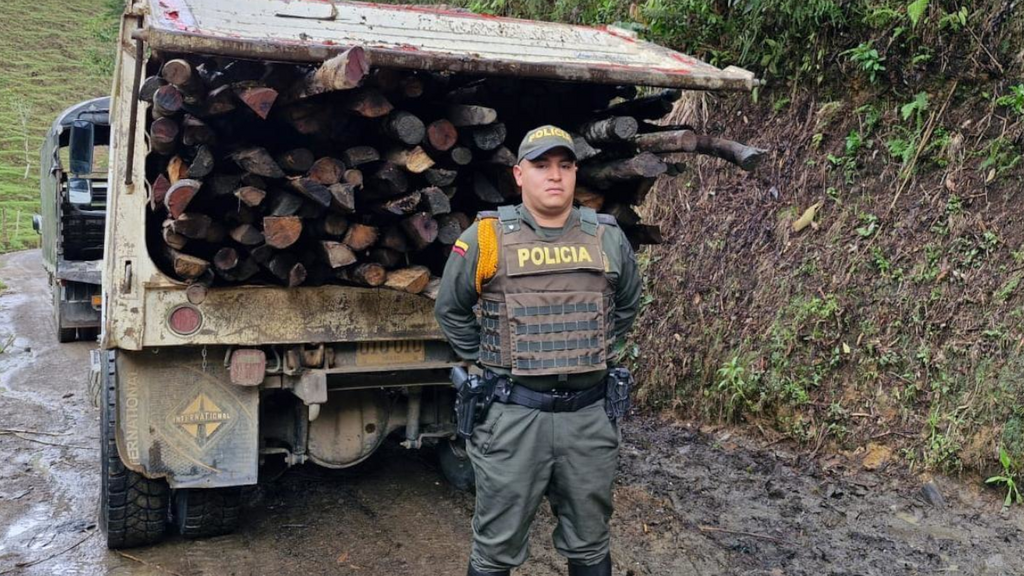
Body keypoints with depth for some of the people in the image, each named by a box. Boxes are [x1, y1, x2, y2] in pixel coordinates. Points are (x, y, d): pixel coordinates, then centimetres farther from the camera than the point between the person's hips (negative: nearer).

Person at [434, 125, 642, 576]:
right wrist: (486, 359, 4)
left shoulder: (608, 239, 4)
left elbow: (627, 306, 20)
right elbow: (450, 310, 7)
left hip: (589, 413, 3)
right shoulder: (486, 237, -5)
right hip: (513, 414, -2)